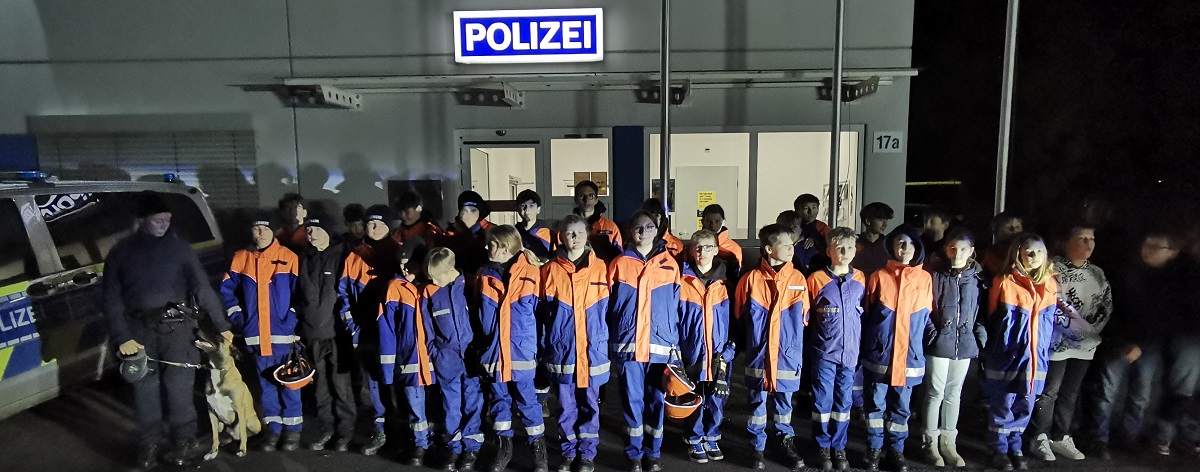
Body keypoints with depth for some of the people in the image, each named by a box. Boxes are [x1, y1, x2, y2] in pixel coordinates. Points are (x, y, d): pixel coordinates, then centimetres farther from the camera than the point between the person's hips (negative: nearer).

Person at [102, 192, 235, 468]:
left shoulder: (178, 246, 3)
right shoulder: (121, 252, 6)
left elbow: (202, 288, -1)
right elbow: (112, 300, 4)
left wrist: (221, 325, -4)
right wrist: (122, 338, -5)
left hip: (176, 325, -1)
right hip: (139, 329, 1)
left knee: (178, 385, 0)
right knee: (145, 387, 7)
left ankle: (183, 441, 13)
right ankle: (149, 443, 22)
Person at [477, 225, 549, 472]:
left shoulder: (530, 272, -7)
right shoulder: (485, 275, 3)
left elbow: (540, 311, -1)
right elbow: (482, 314, 11)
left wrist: (537, 345, -3)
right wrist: (482, 346, 8)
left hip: (521, 350, -3)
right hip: (493, 350, 4)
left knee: (527, 400, 6)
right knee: (499, 399, 14)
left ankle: (537, 446, 22)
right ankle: (504, 446, 30)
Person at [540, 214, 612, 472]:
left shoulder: (600, 268, 1)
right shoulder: (551, 270, 2)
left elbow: (608, 310, 5)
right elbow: (544, 313, 6)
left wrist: (609, 344, 2)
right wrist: (543, 349, 5)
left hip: (592, 350, 0)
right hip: (562, 351, 0)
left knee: (589, 404, 10)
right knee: (565, 406, 10)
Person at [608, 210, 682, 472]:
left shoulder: (670, 264, 4)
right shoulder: (619, 264, 2)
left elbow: (676, 307, 6)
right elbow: (609, 306, 5)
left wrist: (675, 343, 2)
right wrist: (610, 341, 1)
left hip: (660, 345, 1)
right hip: (628, 345, -1)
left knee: (656, 400, 9)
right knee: (632, 400, 5)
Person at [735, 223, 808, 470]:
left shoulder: (798, 279, -1)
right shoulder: (751, 279, -6)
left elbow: (804, 316, 9)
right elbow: (741, 316, 4)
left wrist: (791, 338, 9)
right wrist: (754, 340, 9)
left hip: (788, 355, 1)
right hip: (758, 354, -1)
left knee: (784, 401, 13)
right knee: (757, 402, 10)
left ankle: (787, 444, 31)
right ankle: (757, 448, 24)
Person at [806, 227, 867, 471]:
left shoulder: (860, 280, 2)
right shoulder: (816, 279, -7)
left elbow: (864, 314, 11)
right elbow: (805, 317, -1)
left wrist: (862, 346, 7)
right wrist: (808, 348, -2)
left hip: (850, 352, 3)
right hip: (823, 352, -2)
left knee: (844, 402, 11)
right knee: (823, 401, 5)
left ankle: (839, 447, 25)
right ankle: (823, 446, 21)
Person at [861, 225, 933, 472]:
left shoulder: (925, 279, 3)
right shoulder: (878, 277, -2)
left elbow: (926, 314, 12)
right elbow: (866, 315, 3)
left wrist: (931, 329, -7)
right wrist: (863, 347, 1)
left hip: (909, 355, 2)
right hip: (879, 354, -1)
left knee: (901, 407, 12)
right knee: (875, 404, 7)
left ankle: (896, 450, 25)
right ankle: (874, 450, 20)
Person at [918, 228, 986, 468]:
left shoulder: (978, 277, 4)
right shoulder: (934, 273, -6)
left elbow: (982, 309, 11)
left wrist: (981, 331, -1)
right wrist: (929, 329, -12)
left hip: (965, 343, 3)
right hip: (939, 341, -3)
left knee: (954, 394, 13)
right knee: (936, 393, 1)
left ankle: (948, 442, 24)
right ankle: (930, 443, 13)